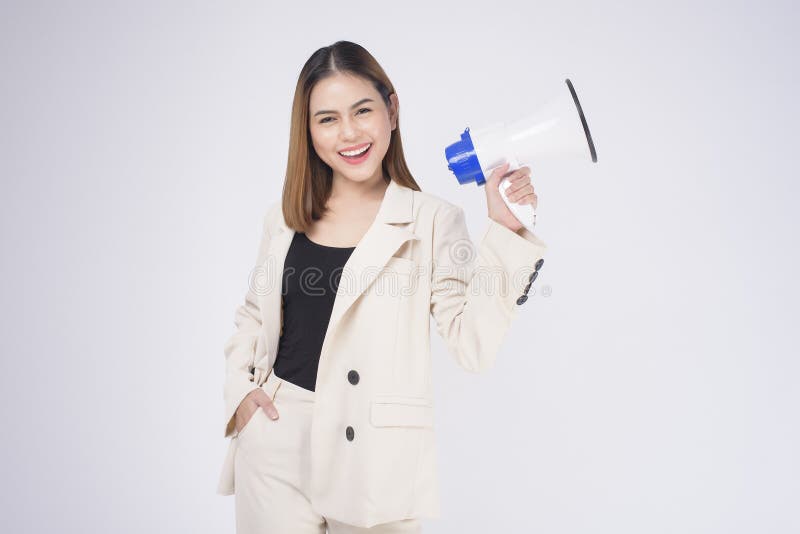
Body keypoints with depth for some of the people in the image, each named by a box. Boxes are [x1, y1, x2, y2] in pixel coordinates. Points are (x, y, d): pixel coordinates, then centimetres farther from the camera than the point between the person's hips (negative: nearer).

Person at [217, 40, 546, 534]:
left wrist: (505, 232, -18)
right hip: (275, 444, 3)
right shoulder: (285, 221, 5)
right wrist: (239, 390, 3)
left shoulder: (432, 221, -5)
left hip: (377, 455, -2)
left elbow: (473, 345, -12)